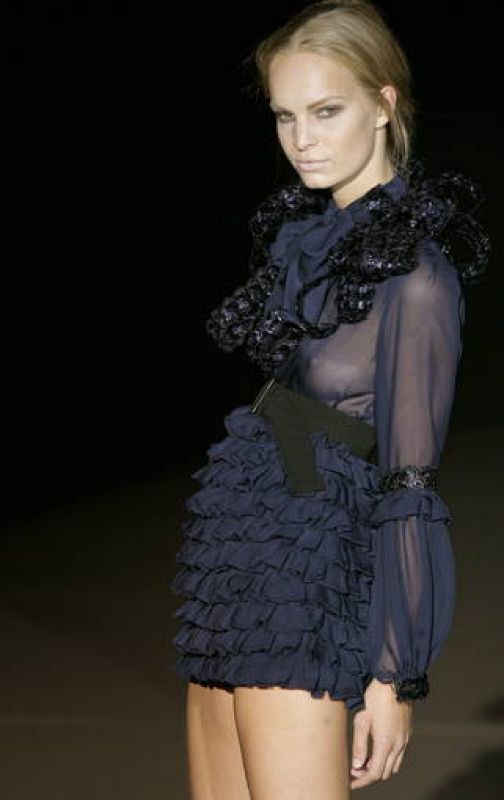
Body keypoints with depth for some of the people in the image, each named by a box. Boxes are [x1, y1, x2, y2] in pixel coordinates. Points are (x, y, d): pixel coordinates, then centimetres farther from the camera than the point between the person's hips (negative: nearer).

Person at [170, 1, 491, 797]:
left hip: (310, 580, -8)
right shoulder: (304, 228, 9)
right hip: (245, 555, 8)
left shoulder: (412, 270, -16)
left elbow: (410, 479, -17)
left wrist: (395, 675, -17)